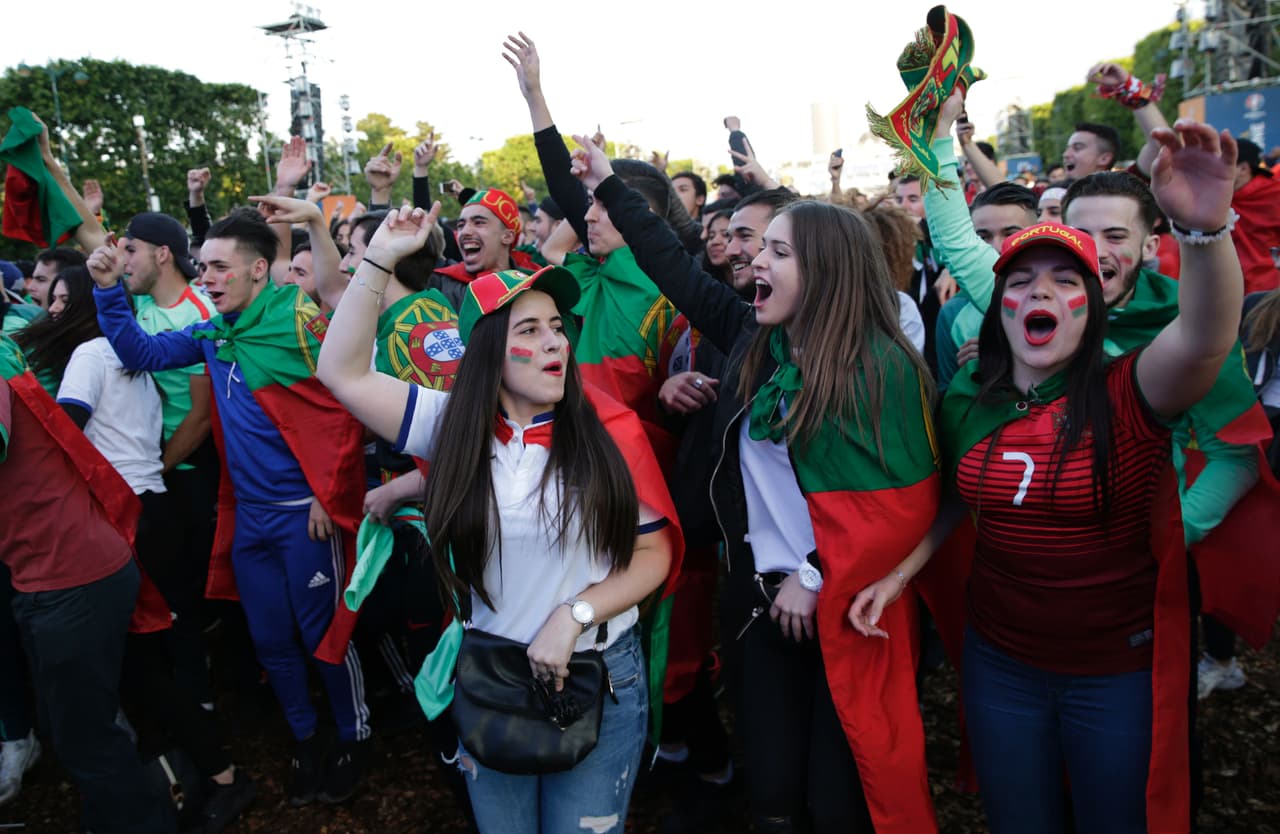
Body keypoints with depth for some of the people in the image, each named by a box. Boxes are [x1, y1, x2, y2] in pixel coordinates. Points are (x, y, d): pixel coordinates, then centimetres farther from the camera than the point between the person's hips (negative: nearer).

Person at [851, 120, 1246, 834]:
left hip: (1120, 668, -3)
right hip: (999, 659, 3)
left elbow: (1205, 340, -37)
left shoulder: (1128, 394, -15)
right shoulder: (967, 402, -4)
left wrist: (1206, 229, -53)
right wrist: (901, 573, 1)